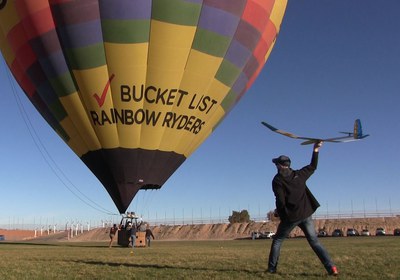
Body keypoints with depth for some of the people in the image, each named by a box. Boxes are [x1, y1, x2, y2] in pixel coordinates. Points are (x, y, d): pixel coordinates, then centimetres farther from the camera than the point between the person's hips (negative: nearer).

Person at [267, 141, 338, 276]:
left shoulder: (277, 180, -6)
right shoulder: (298, 174, 8)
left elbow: (280, 201, -11)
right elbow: (312, 167, 25)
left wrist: (282, 217, 2)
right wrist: (315, 151, 30)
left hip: (291, 216, -4)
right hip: (306, 214, 4)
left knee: (277, 240, 12)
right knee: (314, 241, 7)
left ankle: (271, 268, 10)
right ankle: (331, 267, -5)